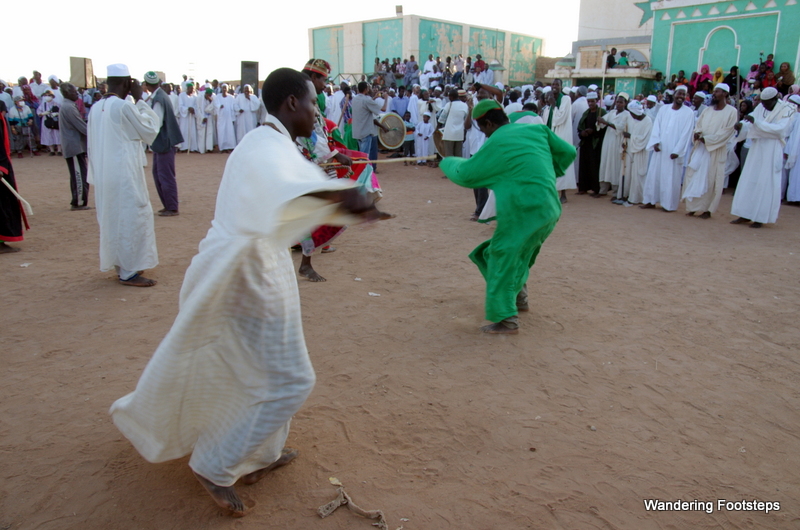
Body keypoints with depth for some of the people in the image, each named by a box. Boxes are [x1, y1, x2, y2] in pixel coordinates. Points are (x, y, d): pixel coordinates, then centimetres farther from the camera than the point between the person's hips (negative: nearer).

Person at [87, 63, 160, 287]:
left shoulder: (96, 108, 6)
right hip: (124, 174, -8)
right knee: (130, 219, 0)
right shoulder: (124, 106, -16)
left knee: (114, 218, 17)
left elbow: (93, 142, 12)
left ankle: (121, 264, 27)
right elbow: (149, 129, -6)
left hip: (104, 175, 8)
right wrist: (139, 99, -3)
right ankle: (129, 272, 4)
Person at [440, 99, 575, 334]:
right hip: (549, 208, 8)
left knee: (503, 261, 2)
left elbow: (463, 175, -2)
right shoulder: (537, 130, 9)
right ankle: (519, 296, 39)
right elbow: (568, 152, 14)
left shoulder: (496, 144, -9)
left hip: (522, 211, -8)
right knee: (521, 253, 26)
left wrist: (447, 162, 17)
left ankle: (507, 319, 1)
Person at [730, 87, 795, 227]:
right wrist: (741, 125, -21)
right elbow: (752, 125, 1)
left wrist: (757, 122, -28)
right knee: (749, 180, 5)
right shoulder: (760, 108, 6)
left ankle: (761, 217, 4)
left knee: (766, 183, -2)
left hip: (772, 151, -5)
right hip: (756, 148, 5)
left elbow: (779, 128, -22)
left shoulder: (785, 110, -9)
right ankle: (746, 214, 12)